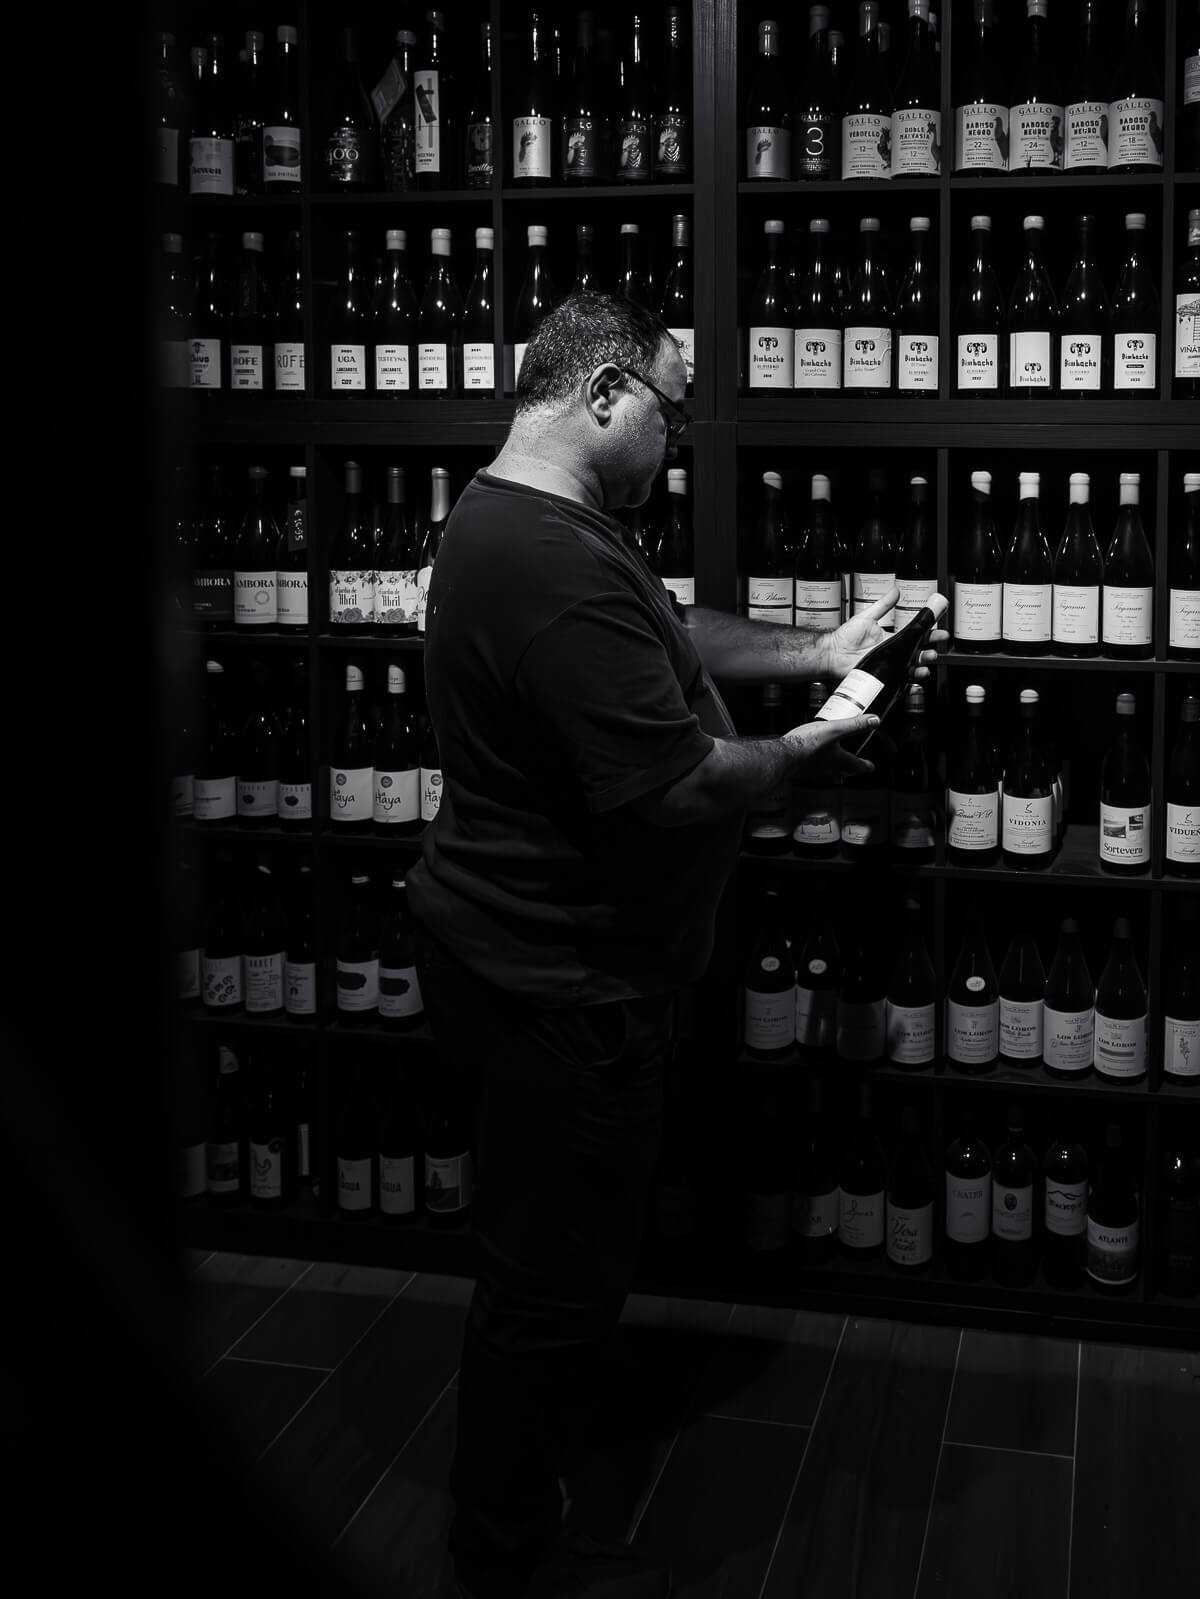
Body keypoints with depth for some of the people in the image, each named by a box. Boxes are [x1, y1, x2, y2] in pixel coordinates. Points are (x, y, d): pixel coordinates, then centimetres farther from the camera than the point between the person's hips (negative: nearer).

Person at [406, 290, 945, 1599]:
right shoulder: (563, 569, -30)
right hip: (563, 984, -11)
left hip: (519, 945, 11)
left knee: (550, 1251, 28)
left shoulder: (511, 516, 8)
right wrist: (799, 753, -14)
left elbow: (671, 632, 21)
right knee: (552, 1273, 6)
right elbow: (673, 793, -32)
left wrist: (817, 652, 13)